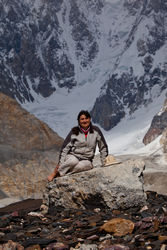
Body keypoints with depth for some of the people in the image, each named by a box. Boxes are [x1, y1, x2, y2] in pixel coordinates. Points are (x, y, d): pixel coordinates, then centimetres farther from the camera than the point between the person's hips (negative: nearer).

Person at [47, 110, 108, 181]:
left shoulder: (96, 131, 1)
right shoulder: (74, 132, 1)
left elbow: (103, 147, 9)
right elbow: (65, 148, 0)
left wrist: (104, 162, 7)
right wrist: (60, 163, -9)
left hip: (86, 160, 0)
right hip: (73, 156, 0)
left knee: (81, 166, -38)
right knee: (73, 161, -38)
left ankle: (59, 174, -33)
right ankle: (55, 172, -19)